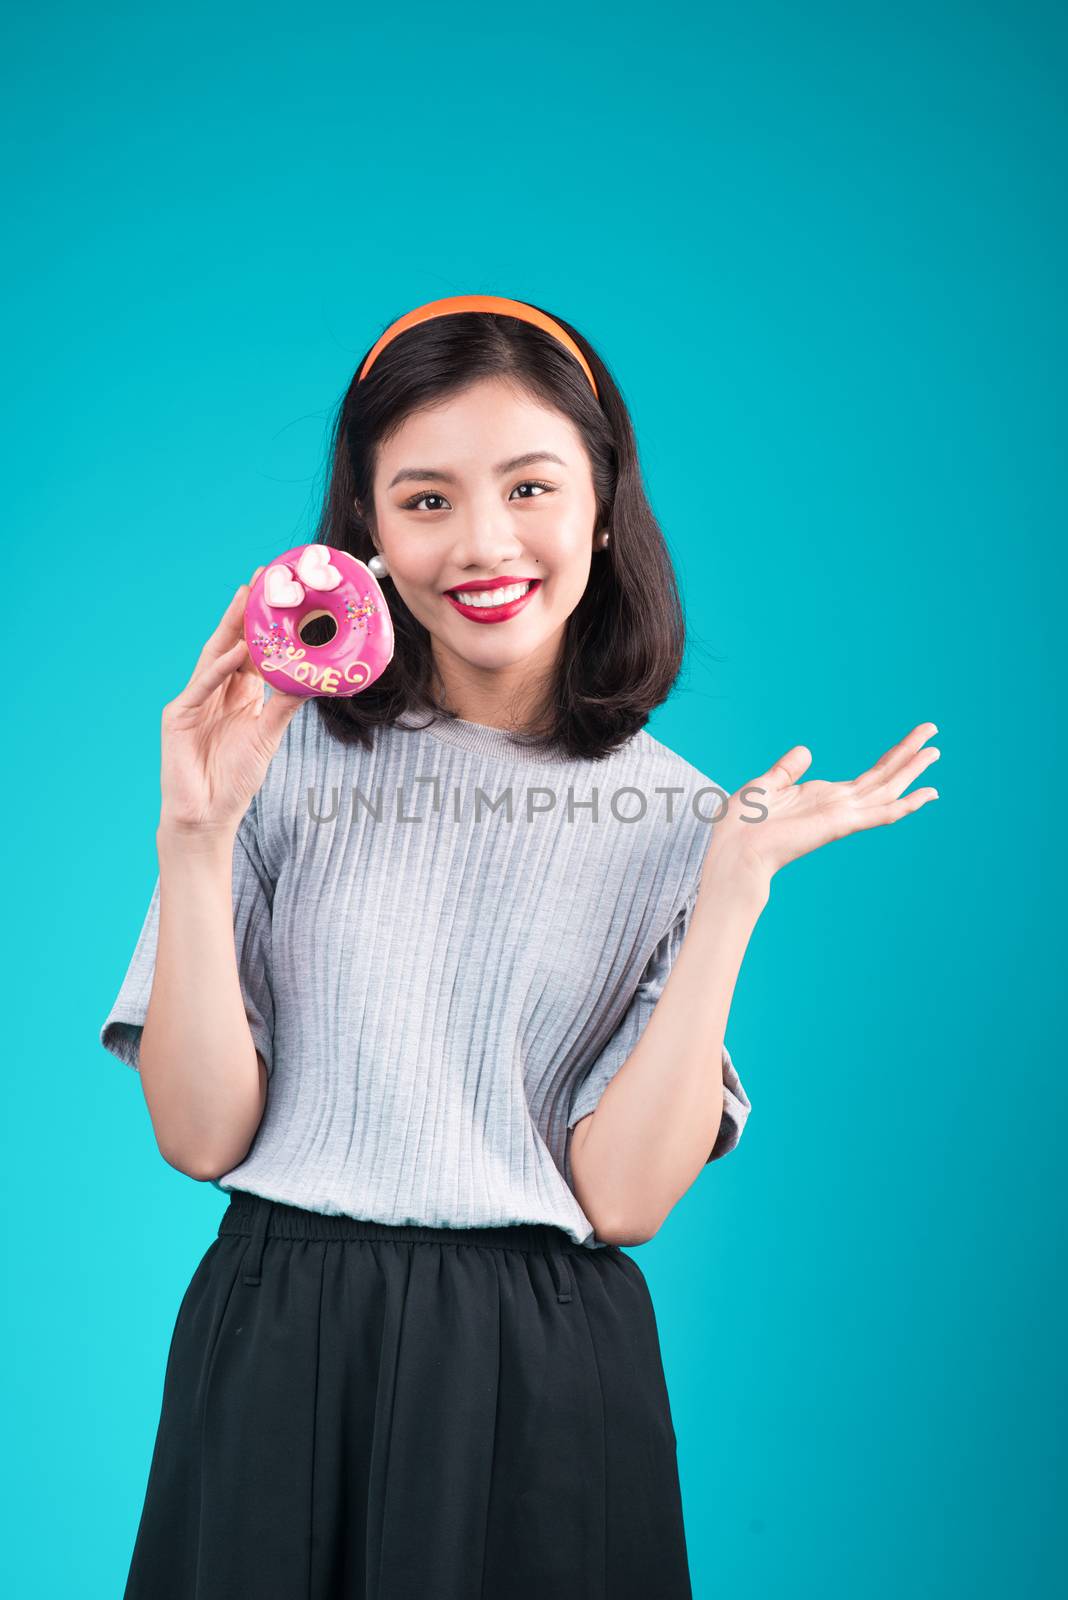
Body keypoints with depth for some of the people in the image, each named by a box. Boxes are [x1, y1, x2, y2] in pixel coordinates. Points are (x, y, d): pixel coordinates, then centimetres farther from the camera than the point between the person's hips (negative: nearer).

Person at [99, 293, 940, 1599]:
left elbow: (622, 1194, -9)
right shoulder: (290, 757, -2)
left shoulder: (675, 820, -1)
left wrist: (734, 892, -14)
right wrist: (195, 838, -15)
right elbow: (203, 1134, -6)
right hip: (279, 1357, 0)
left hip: (543, 1386, 0)